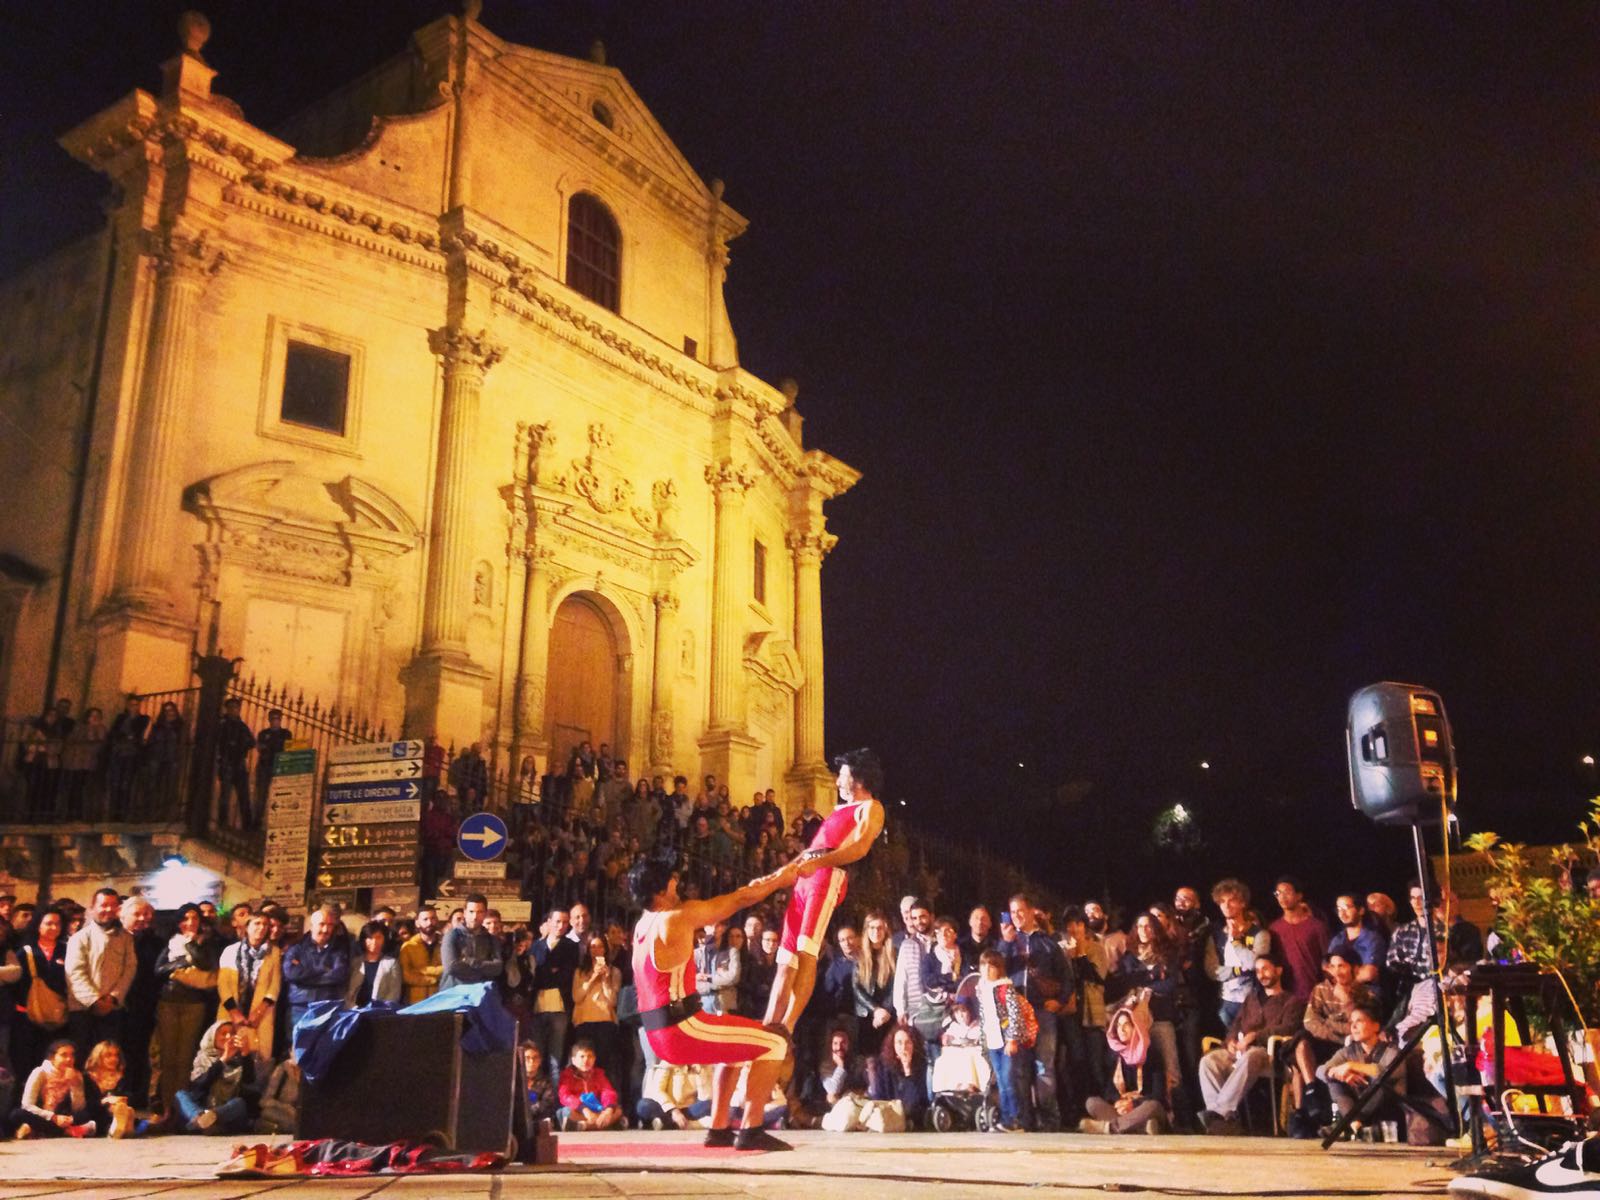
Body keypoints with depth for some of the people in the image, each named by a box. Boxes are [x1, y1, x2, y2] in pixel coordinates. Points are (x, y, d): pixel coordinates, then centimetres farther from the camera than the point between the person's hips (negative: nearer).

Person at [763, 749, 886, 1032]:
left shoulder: (871, 807, 4)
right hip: (805, 879, 9)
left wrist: (815, 862, -24)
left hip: (828, 877, -9)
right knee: (786, 960, 2)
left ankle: (786, 1027, -32)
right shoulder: (840, 809, 31)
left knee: (806, 951, -24)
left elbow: (860, 848, -13)